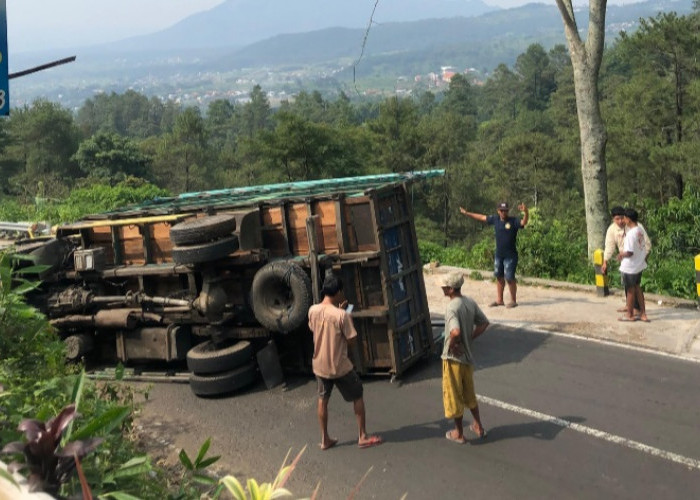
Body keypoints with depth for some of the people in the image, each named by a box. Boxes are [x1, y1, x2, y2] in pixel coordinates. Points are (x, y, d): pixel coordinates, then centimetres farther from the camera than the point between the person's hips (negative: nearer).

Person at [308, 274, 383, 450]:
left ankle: (325, 439, 25)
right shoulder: (342, 315, -22)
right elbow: (351, 340, -15)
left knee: (323, 400, 18)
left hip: (319, 365, 5)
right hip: (339, 366, -5)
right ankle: (363, 437, 19)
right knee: (357, 397, 13)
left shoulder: (313, 311, -6)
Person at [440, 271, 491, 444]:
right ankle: (478, 426, 34)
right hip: (468, 356, 8)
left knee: (454, 396, 8)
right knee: (469, 393, 24)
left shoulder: (452, 307, -24)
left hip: (453, 358, -8)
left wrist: (451, 345, -19)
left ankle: (459, 433, 20)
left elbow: (455, 332, -38)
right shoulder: (470, 303, 0)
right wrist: (469, 339, 7)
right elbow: (484, 323, 8)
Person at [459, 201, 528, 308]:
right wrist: (467, 213, 21)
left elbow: (524, 222, -30)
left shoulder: (513, 221, -12)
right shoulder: (495, 219, 4)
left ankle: (513, 301, 8)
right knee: (499, 277, 13)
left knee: (509, 278, -5)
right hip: (498, 254, 6)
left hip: (510, 256, -6)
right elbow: (482, 217, 15)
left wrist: (526, 212, -51)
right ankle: (499, 300, 24)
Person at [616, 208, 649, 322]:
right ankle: (643, 313, 21)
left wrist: (621, 254, -8)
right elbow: (641, 248, 10)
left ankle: (630, 315, 19)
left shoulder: (631, 234, -24)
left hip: (630, 267, -8)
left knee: (630, 290, 6)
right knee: (637, 288, 18)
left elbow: (629, 252, -26)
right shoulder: (639, 231, 2)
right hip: (639, 265, 8)